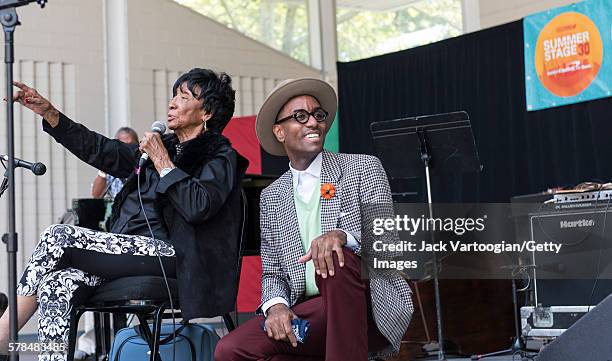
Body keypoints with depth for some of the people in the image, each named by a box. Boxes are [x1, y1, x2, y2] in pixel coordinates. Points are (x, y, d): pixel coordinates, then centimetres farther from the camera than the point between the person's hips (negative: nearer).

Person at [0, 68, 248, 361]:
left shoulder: (221, 155, 3)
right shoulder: (163, 145, 24)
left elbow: (198, 207, -15)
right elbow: (102, 151, 24)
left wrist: (162, 161, -7)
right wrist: (48, 113, 18)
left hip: (167, 254, -7)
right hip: (127, 253, 7)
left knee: (58, 237, -18)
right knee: (57, 286, -21)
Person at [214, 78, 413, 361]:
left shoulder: (364, 168, 5)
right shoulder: (271, 197, 15)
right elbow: (272, 272, 14)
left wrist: (341, 235, -29)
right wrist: (275, 305, -10)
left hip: (371, 310, -3)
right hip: (307, 312, 4)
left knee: (336, 260, -35)